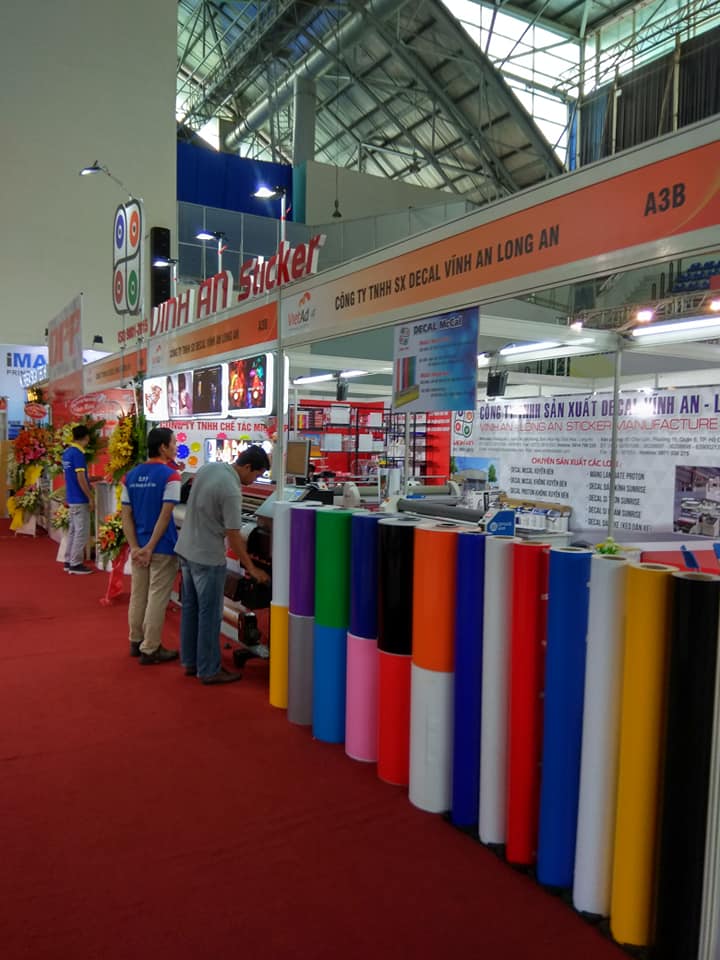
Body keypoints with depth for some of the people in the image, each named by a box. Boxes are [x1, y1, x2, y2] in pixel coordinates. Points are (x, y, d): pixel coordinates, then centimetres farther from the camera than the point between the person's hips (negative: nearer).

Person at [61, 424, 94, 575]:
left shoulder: (67, 451, 10)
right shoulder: (78, 453, -18)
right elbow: (80, 479, -20)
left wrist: (91, 481, 27)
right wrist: (91, 497, -14)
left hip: (71, 498, 9)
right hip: (80, 499, -9)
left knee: (73, 530, 14)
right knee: (81, 532, -3)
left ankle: (69, 561, 19)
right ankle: (75, 564, 1)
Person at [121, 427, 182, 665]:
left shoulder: (130, 476, 7)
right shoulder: (170, 475, -14)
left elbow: (126, 515, 3)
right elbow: (165, 516, -18)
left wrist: (135, 547, -2)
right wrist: (150, 547, -14)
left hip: (138, 547, 7)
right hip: (162, 547, -7)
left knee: (138, 595, 17)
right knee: (156, 599, 2)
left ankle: (136, 642, 30)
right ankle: (150, 650, 9)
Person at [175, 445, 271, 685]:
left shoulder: (207, 468, 1)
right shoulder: (231, 491, -24)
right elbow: (233, 537, -20)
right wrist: (252, 569, -11)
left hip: (186, 549, 9)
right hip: (208, 558, -9)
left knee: (190, 608, 16)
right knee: (210, 615, 2)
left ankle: (190, 662, 26)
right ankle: (209, 670, 10)